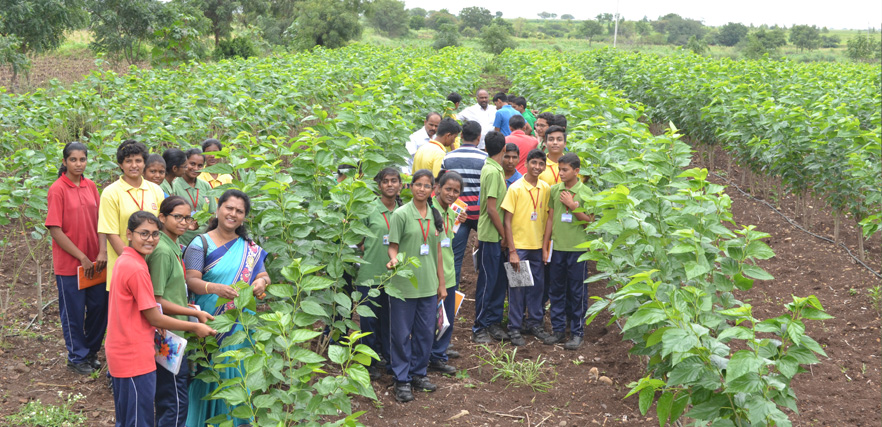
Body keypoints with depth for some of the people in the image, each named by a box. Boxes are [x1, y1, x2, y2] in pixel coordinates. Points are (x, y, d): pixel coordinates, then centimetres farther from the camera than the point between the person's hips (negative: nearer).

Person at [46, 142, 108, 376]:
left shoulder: (91, 186, 4)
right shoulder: (58, 189, -12)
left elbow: (100, 222, 5)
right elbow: (55, 229, -14)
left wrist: (102, 253, -8)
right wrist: (82, 257, -14)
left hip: (94, 261, 5)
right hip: (69, 263, -5)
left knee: (99, 307, 11)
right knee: (74, 312, 7)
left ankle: (92, 352, 30)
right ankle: (77, 358, 24)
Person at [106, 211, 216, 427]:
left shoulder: (123, 260, 7)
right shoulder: (137, 269, -21)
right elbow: (154, 318, -16)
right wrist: (194, 327, -7)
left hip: (119, 352, 10)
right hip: (135, 359, -10)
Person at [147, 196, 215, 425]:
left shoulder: (173, 247, 10)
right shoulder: (162, 251, -19)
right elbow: (156, 301, -20)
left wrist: (187, 307, 11)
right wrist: (195, 313, -16)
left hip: (174, 335, 10)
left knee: (167, 398, 19)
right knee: (175, 401, -3)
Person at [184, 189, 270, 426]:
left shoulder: (249, 249, 10)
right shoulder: (201, 243, -4)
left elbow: (263, 275, 6)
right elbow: (191, 280, -14)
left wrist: (261, 282, -19)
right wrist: (215, 288, -34)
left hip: (237, 325, 3)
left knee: (232, 372, 8)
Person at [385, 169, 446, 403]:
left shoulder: (435, 215, 8)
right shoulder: (401, 214, -6)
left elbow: (437, 251, 13)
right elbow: (393, 246, -5)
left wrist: (441, 283, 13)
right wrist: (393, 260, -28)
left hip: (428, 285, 5)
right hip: (404, 284, -5)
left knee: (426, 332, 11)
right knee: (402, 333, 2)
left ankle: (419, 373, 26)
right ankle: (402, 379, 13)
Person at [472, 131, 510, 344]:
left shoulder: (492, 168, 11)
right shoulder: (493, 171, -17)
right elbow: (492, 208, -19)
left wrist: (503, 234, 15)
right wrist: (504, 235, -12)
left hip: (497, 237, 9)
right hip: (490, 236, -9)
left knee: (499, 280, 13)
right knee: (487, 281, -2)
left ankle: (494, 322, 22)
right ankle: (479, 328, 7)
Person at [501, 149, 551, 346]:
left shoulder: (545, 188, 5)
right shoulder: (516, 188, -9)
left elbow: (546, 217, 12)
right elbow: (507, 221, -10)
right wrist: (512, 251, -14)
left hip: (538, 246, 5)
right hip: (520, 246, -5)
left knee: (537, 285, 11)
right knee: (517, 287, 1)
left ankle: (534, 322, 25)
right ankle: (514, 328, 10)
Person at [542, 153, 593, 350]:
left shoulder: (585, 193, -5)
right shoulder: (554, 190, 5)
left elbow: (589, 222, -6)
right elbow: (550, 218, 10)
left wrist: (572, 205, -16)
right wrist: (545, 246, 9)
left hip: (577, 248, -4)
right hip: (557, 247, 4)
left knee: (577, 292, 3)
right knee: (556, 290, 9)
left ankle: (577, 332, 12)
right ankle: (558, 330, 20)